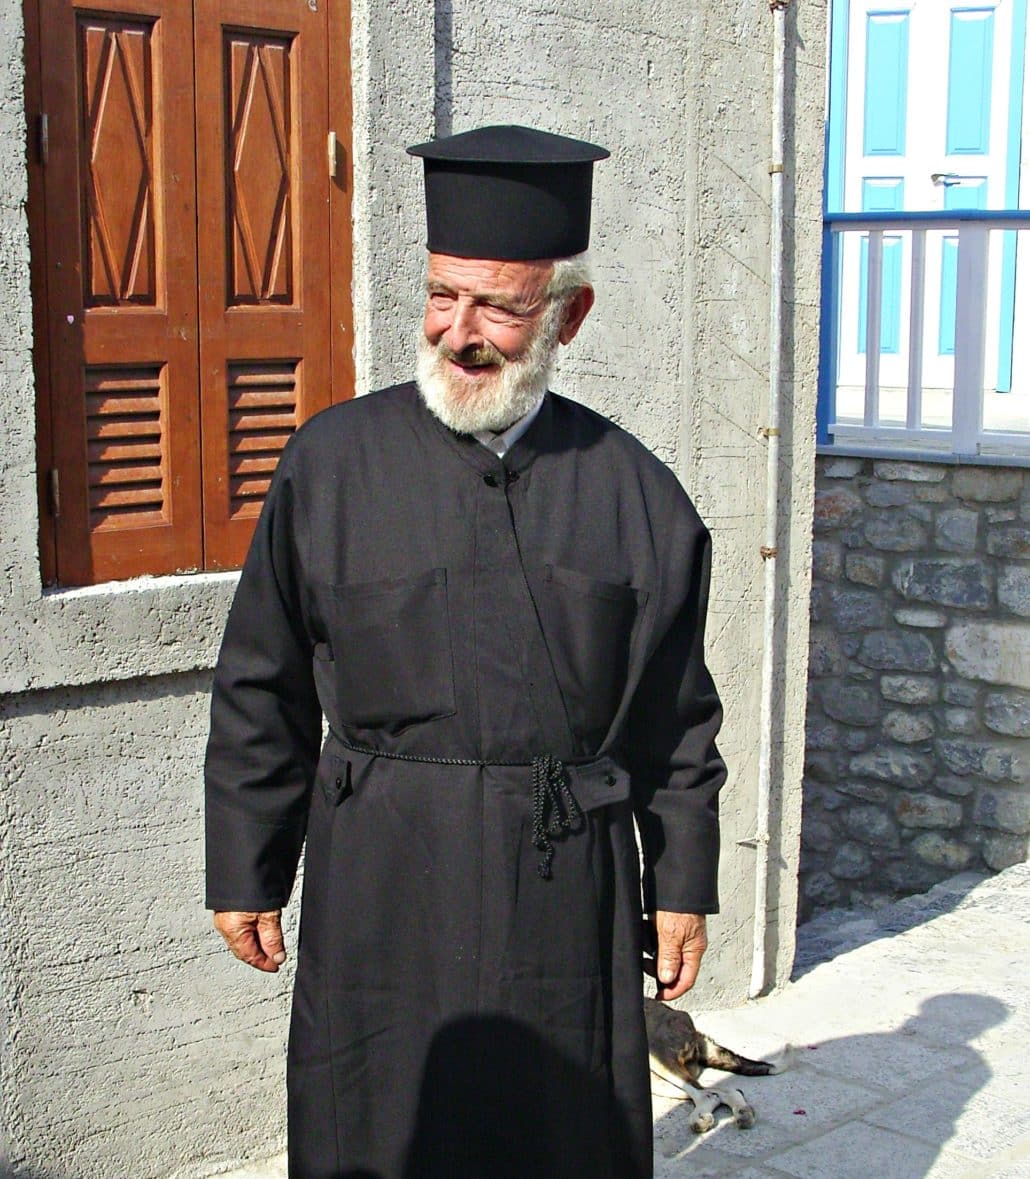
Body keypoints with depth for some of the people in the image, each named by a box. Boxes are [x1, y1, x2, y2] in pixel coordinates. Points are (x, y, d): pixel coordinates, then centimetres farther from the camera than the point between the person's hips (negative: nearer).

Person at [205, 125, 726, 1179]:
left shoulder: (633, 491, -1)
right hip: (378, 885, 0)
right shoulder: (332, 463, -4)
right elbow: (261, 696, 2)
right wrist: (245, 874, 3)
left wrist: (681, 888, 7)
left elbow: (676, 718, 5)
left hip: (565, 893, 1)